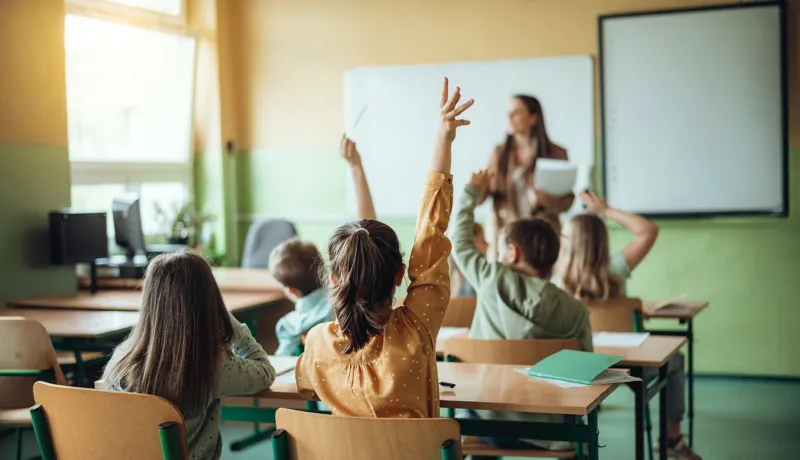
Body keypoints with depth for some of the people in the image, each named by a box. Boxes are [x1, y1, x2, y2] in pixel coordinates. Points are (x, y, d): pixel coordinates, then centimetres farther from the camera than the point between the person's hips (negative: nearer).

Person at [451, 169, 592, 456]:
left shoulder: (493, 281, -9)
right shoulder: (576, 311, -8)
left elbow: (460, 242, 8)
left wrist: (472, 194, 23)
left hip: (488, 422, 0)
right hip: (547, 430, 1)